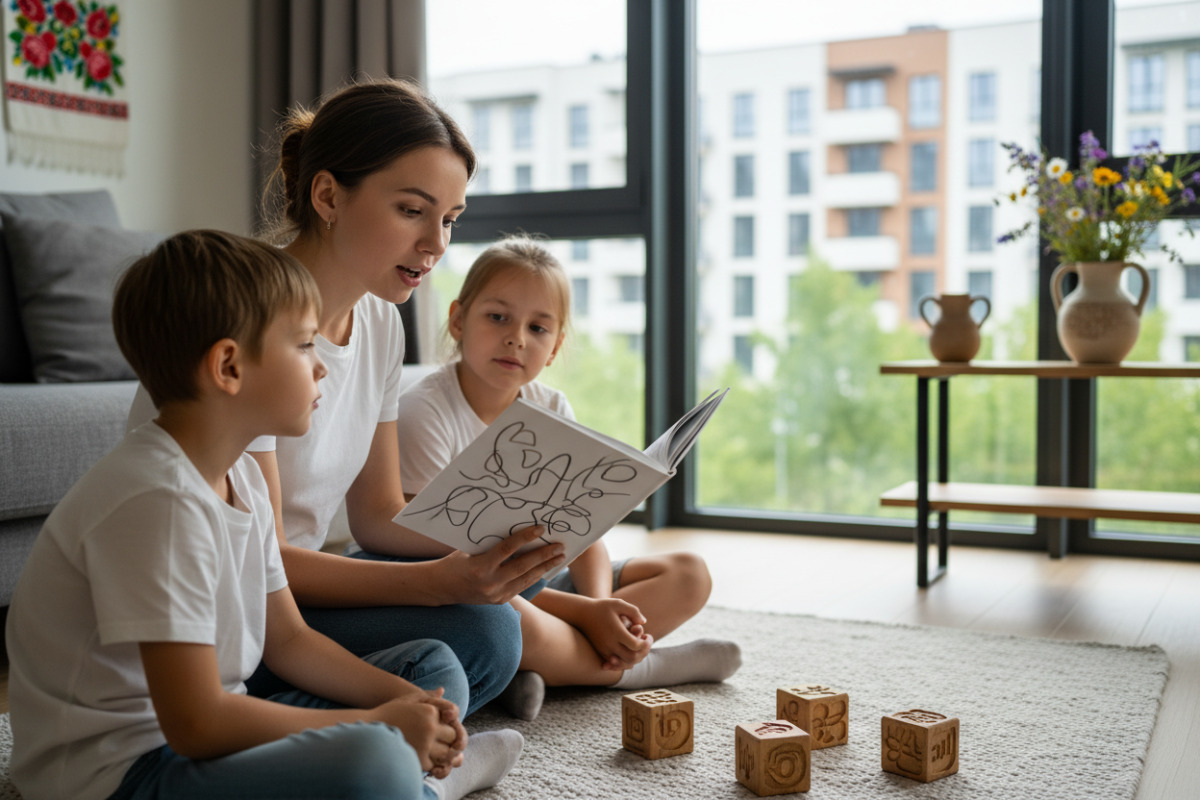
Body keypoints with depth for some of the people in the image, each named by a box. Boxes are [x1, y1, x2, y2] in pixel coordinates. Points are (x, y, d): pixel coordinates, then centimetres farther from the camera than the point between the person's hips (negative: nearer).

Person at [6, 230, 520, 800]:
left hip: (206, 736, 10)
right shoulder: (157, 499, -25)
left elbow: (286, 638, 13)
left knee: (436, 667, 15)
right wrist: (379, 725, -18)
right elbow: (195, 724, -27)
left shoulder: (241, 477, 7)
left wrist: (402, 700, -3)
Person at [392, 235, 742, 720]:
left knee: (689, 575, -1)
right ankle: (645, 669, -12)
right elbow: (442, 558, -21)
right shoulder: (424, 414, -17)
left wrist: (600, 603, -22)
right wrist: (581, 611, -24)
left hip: (541, 582, 7)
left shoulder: (551, 411, 3)